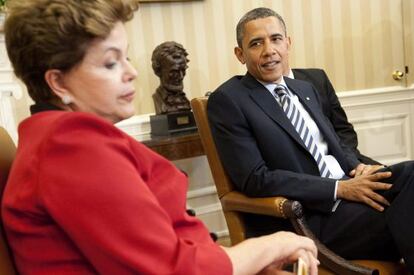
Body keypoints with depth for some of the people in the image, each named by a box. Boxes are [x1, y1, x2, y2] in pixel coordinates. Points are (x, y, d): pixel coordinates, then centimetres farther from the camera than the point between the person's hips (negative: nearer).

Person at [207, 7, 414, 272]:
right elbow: (254, 180, -13)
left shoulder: (306, 88, 17)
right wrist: (340, 188, -17)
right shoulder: (227, 100, -5)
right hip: (306, 216, -7)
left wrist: (357, 167, -3)